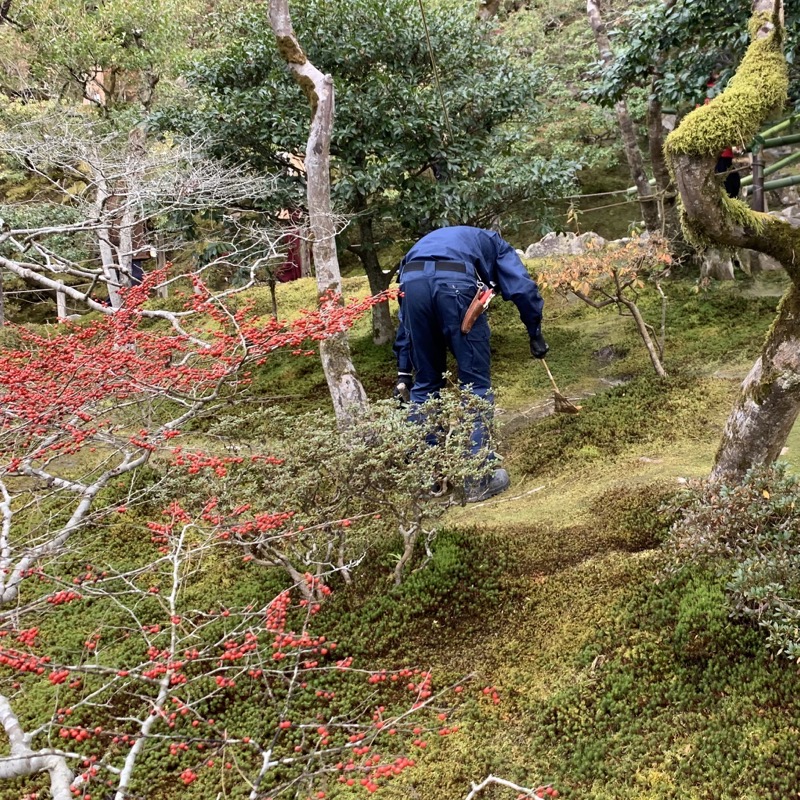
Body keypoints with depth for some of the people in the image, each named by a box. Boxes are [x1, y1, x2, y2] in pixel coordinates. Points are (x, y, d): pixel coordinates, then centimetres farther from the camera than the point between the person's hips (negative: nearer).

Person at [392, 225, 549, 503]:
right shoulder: (493, 244, 35)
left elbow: (406, 322, 36)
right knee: (476, 384, 8)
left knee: (425, 384, 18)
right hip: (457, 281, -4)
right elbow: (524, 288, 13)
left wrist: (404, 372, 36)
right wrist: (535, 334, 23)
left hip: (412, 280, 4)